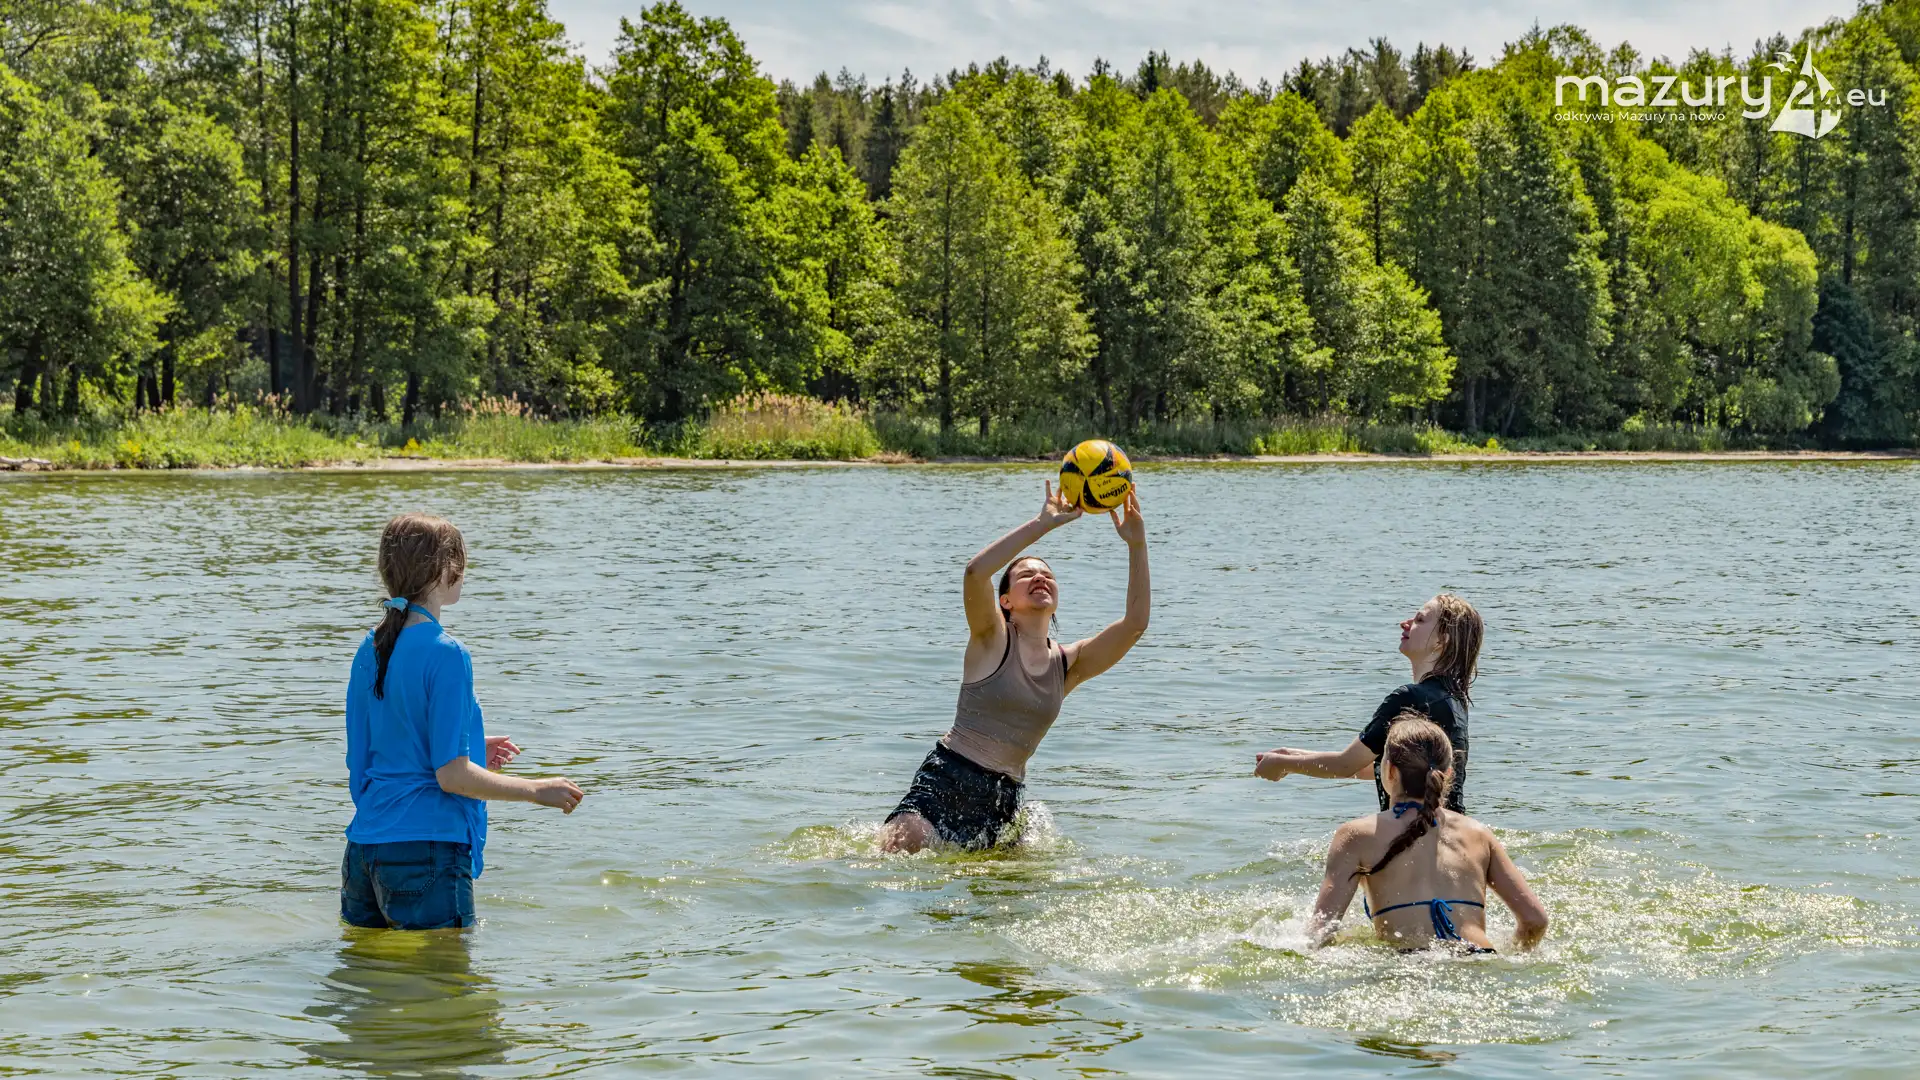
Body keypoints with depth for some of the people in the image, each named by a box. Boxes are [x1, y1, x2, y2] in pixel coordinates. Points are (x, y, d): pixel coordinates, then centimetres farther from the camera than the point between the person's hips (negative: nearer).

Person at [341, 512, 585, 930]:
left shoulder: (371, 650, 11)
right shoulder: (445, 654, -14)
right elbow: (452, 775, -16)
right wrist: (537, 790, -5)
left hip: (364, 847, 8)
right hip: (426, 850, -8)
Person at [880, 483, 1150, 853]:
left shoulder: (1068, 664, 11)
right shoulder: (992, 640, -1)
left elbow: (1135, 624, 0)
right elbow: (976, 571, -21)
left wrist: (1137, 546, -9)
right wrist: (1044, 523, -21)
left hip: (1003, 802, 5)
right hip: (946, 781, -5)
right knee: (899, 851, -25)